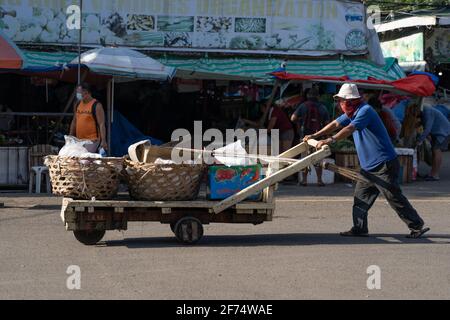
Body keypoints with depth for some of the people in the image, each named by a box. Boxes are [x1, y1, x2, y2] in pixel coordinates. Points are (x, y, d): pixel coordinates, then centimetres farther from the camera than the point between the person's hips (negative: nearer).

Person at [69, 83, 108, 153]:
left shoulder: (96, 106, -8)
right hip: (79, 141, 7)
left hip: (92, 140, -7)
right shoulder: (78, 105, 13)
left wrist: (103, 141, -19)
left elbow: (101, 124, -12)